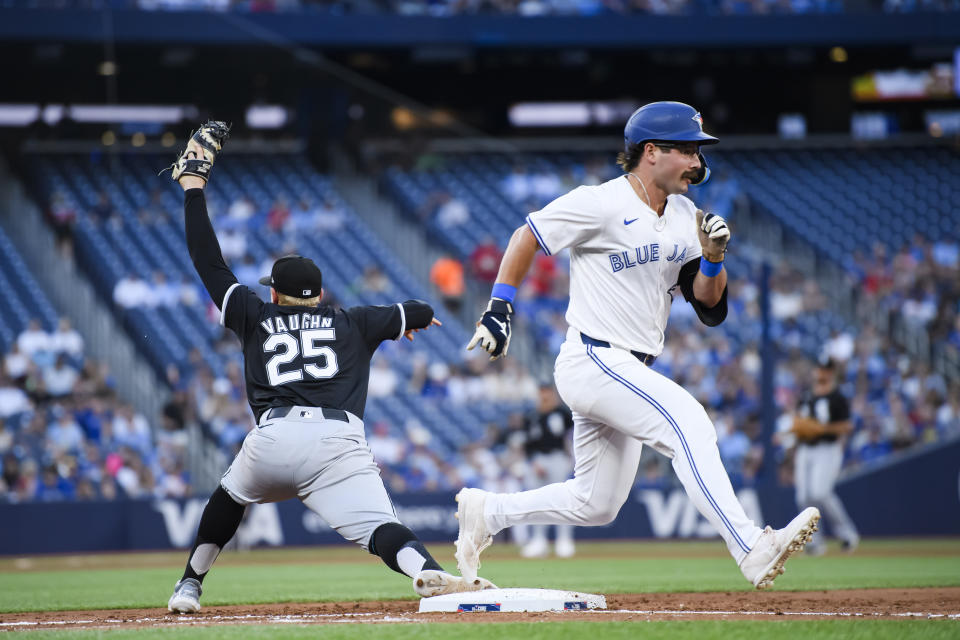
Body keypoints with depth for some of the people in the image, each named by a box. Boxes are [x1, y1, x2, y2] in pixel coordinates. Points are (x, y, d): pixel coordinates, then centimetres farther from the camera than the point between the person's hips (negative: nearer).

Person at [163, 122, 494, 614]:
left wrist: (193, 186, 33)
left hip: (272, 439, 1)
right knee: (379, 528, -16)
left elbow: (208, 262, 27)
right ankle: (431, 576, -45)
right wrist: (408, 316, 60)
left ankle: (189, 585, 38)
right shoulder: (353, 324, 25)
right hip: (339, 440, -1)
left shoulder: (256, 318, 24)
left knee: (230, 495, 32)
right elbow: (422, 313, 35)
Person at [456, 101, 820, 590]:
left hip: (628, 373, 9)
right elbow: (526, 237, -1)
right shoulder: (600, 205, -12)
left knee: (597, 505, 13)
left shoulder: (685, 217, 9)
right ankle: (751, 550, -37)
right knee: (686, 420, -29)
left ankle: (487, 511, 30)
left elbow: (709, 308, 7)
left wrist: (713, 259, -12)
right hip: (592, 362, -9)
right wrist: (499, 310, -5)